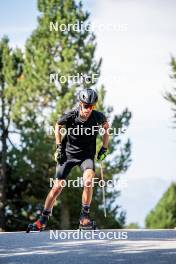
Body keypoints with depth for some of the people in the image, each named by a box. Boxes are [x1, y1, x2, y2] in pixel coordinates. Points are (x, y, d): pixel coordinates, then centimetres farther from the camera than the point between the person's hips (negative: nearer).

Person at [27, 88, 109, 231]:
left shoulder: (98, 117, -16)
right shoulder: (70, 116, -19)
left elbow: (106, 126, 9)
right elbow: (58, 126, 4)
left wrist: (104, 147, 4)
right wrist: (59, 147, 0)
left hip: (87, 155, 0)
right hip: (68, 153, 0)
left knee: (88, 181, -28)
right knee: (57, 187, -3)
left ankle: (85, 215, -11)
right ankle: (43, 220, 12)